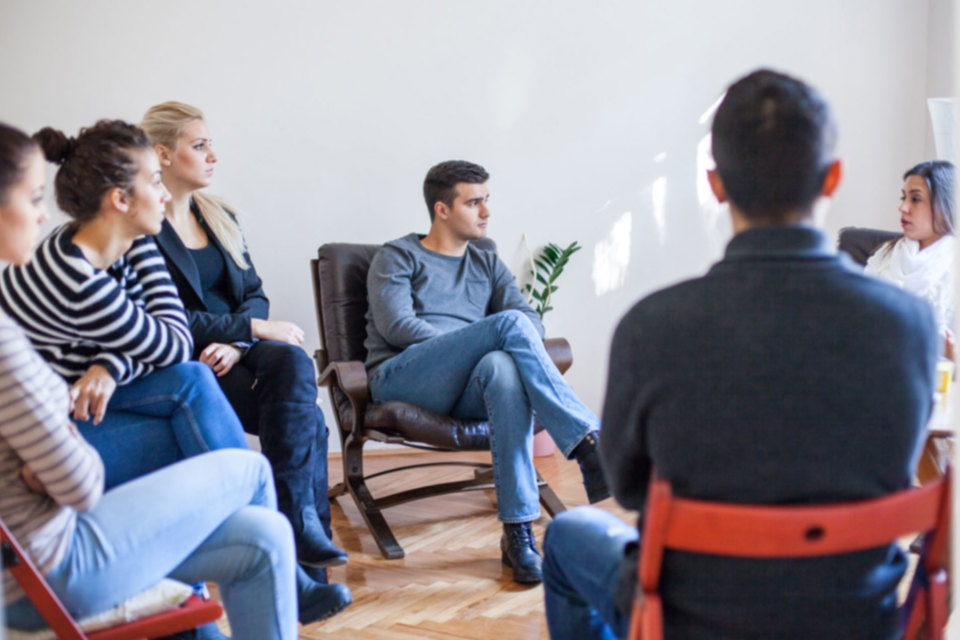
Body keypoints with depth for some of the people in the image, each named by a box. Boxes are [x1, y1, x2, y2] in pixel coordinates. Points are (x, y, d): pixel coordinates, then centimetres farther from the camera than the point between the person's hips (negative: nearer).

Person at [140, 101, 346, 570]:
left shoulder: (220, 218, 18)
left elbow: (254, 294, 11)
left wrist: (236, 343, -11)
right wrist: (255, 329, -17)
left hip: (237, 350, 6)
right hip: (188, 365, -6)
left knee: (292, 360, -30)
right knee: (305, 415, -26)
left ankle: (297, 525, -30)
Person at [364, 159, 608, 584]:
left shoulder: (488, 266, 28)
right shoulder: (397, 258, 14)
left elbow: (532, 319, 12)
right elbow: (396, 326, -4)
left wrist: (498, 349, -11)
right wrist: (474, 344, -9)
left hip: (465, 390, 3)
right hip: (401, 380, -3)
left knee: (503, 366, -37)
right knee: (510, 323, -28)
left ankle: (518, 531, -44)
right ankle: (588, 443, -38)